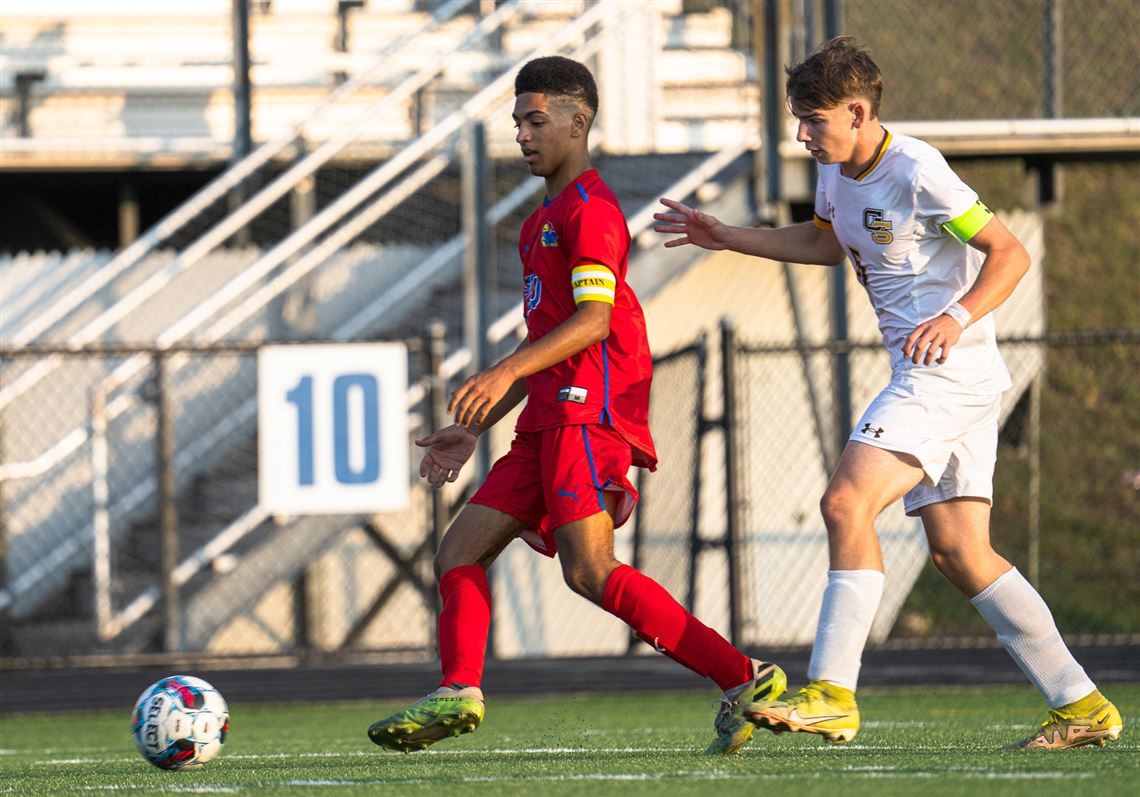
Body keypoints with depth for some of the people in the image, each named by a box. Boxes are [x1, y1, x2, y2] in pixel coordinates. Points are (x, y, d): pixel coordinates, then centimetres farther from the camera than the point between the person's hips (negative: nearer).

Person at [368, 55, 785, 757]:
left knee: (590, 570, -21)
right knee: (461, 548, 4)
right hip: (551, 418, 11)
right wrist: (474, 429, 27)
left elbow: (593, 320, -18)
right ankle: (459, 694, -5)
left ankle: (743, 679, -22)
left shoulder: (590, 207, -6)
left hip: (588, 411, -11)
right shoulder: (545, 221, 26)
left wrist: (506, 373, -26)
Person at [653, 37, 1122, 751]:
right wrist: (724, 238, 29)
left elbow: (1011, 253, -14)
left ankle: (832, 696, -23)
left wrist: (959, 317, -28)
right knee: (960, 551, 5)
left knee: (848, 502, -19)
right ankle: (1082, 706, 8)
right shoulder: (837, 173, 11)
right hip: (925, 377, 10)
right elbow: (826, 243, 33)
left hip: (948, 368, -10)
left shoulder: (917, 171, -15)